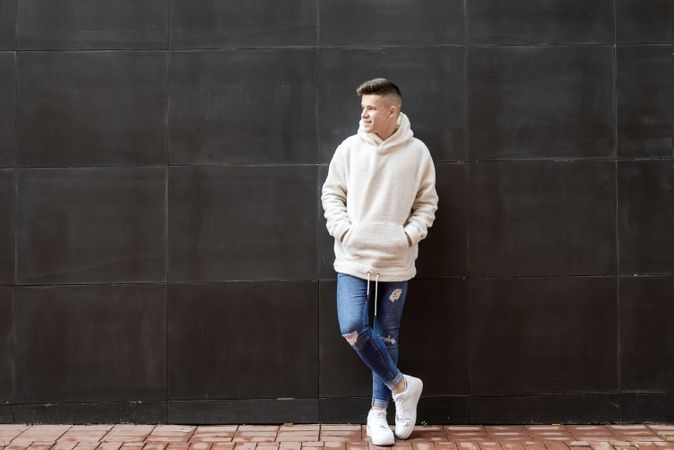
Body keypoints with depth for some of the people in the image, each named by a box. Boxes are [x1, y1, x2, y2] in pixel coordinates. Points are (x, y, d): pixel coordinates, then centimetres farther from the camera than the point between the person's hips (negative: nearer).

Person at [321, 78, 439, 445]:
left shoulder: (417, 152, -2)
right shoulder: (349, 148, 0)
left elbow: (427, 202, 6)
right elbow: (331, 193, 6)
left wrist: (411, 234, -9)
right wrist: (344, 229, -8)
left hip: (396, 261, 0)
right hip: (354, 257, 1)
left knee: (387, 336, 7)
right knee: (353, 328, -12)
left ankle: (378, 411, 22)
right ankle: (402, 386, 10)